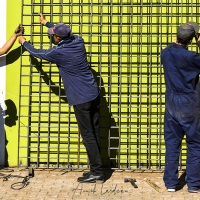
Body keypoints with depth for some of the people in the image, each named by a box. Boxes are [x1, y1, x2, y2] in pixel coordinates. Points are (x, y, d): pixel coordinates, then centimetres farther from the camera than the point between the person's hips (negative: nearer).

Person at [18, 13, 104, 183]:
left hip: (81, 99, -7)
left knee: (88, 136, -2)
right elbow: (66, 34, 29)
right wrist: (46, 23, 41)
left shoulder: (58, 52, -12)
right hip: (94, 94, 7)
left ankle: (97, 172, 0)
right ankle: (96, 169, 15)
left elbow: (37, 53, 7)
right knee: (94, 134, 10)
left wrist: (24, 42, 27)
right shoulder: (78, 41, 5)